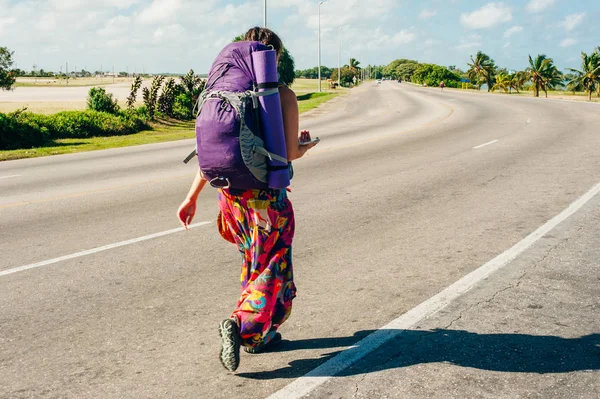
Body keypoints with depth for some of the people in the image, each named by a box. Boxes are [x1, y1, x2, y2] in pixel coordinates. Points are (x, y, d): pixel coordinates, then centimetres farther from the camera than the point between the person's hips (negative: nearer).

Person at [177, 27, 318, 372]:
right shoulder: (283, 95, -9)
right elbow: (290, 153, -13)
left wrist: (193, 196, 8)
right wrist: (306, 143, 10)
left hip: (230, 191, 6)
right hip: (266, 194, -6)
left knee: (254, 261, 22)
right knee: (273, 268, 7)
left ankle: (260, 335, 30)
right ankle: (242, 326, -13)